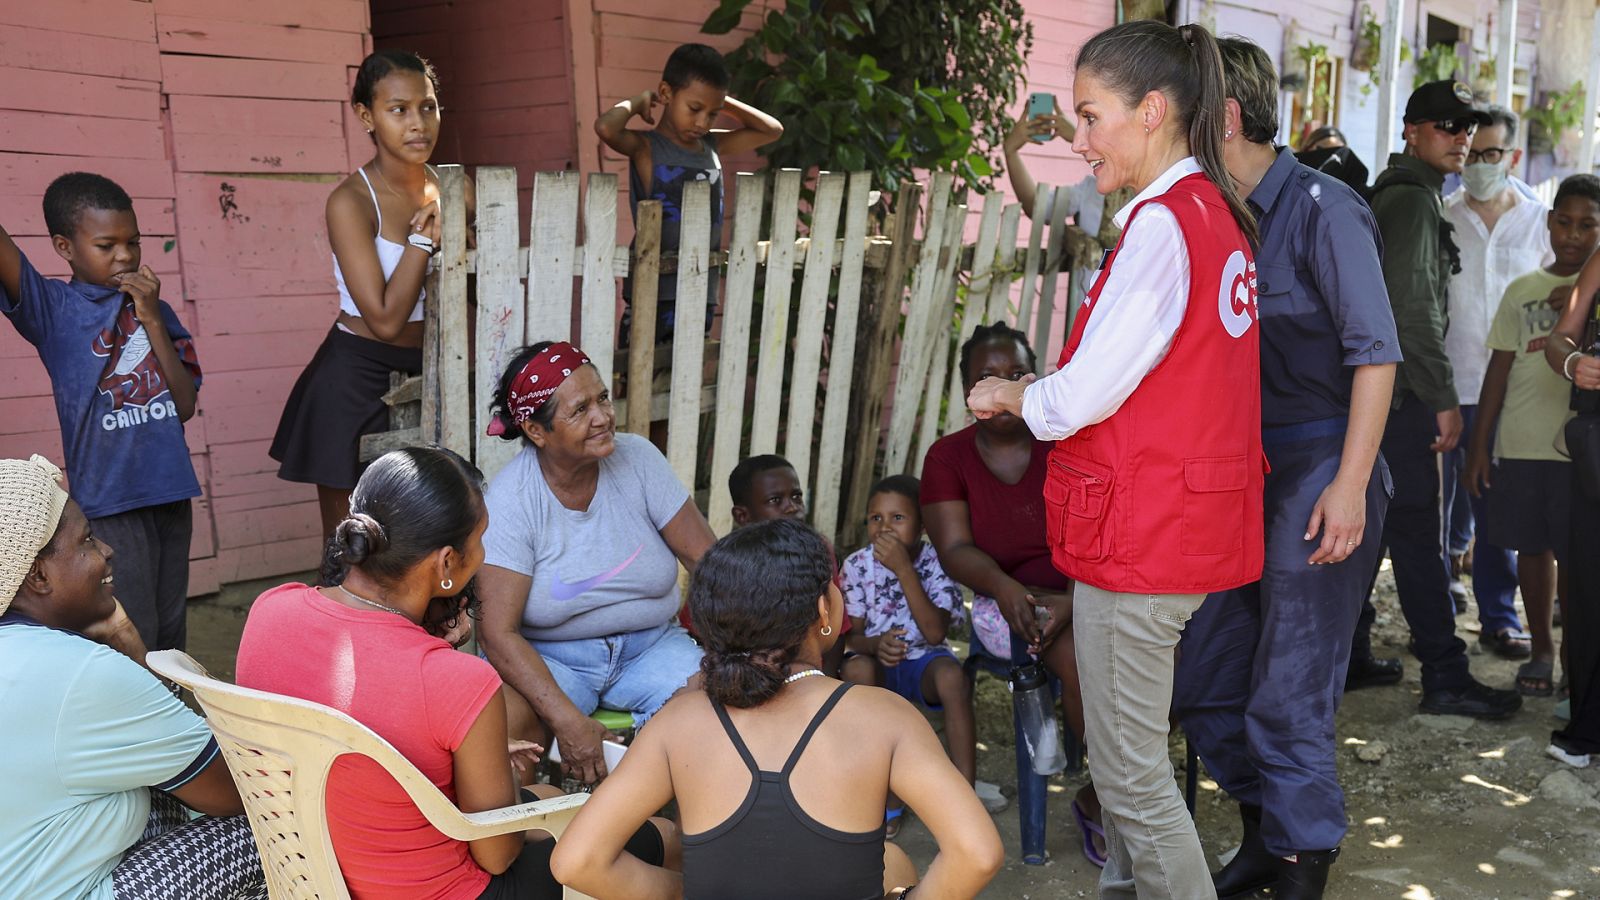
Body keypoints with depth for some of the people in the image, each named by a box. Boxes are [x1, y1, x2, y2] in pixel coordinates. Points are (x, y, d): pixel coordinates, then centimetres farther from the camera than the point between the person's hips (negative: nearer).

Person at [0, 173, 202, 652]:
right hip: (108, 503, -4)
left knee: (171, 639, 13)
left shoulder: (155, 310, 8)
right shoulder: (53, 309, -2)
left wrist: (152, 319, -7)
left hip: (171, 495, 4)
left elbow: (185, 405, 0)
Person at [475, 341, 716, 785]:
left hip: (649, 646, 3)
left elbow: (706, 559, -7)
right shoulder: (511, 499, -17)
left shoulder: (638, 458, -8)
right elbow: (498, 632, -21)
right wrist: (567, 721, -33)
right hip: (546, 657, -2)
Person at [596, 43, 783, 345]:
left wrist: (724, 103, 10)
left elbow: (772, 130, 20)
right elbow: (605, 127, -27)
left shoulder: (713, 146, 12)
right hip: (652, 295, -6)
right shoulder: (646, 147, -7)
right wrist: (637, 101, -9)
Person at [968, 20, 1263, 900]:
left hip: (1142, 535, -10)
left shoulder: (1162, 224, -19)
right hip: (1195, 521, 10)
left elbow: (1083, 398, -19)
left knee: (1130, 774, 3)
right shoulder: (1215, 211, 11)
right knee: (1124, 748, 22)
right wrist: (1044, 389, 10)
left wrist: (1011, 396, 0)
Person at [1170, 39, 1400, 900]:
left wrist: (1349, 483, -18)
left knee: (1286, 699, -1)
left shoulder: (1320, 208, -9)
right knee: (1203, 683, 12)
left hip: (1317, 473, -7)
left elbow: (1375, 352, -12)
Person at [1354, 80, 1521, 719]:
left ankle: (1347, 653, 21)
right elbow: (1413, 309, -20)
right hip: (1400, 392, -10)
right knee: (1417, 532, -8)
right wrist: (1443, 398, -18)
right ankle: (1445, 677, -4)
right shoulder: (1414, 200, -12)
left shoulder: (1392, 195, 20)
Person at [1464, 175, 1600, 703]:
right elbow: (1500, 371, 10)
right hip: (1519, 443, 3)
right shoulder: (1523, 290, 11)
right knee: (1532, 547, 10)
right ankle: (1541, 651, 24)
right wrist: (1479, 446, 7)